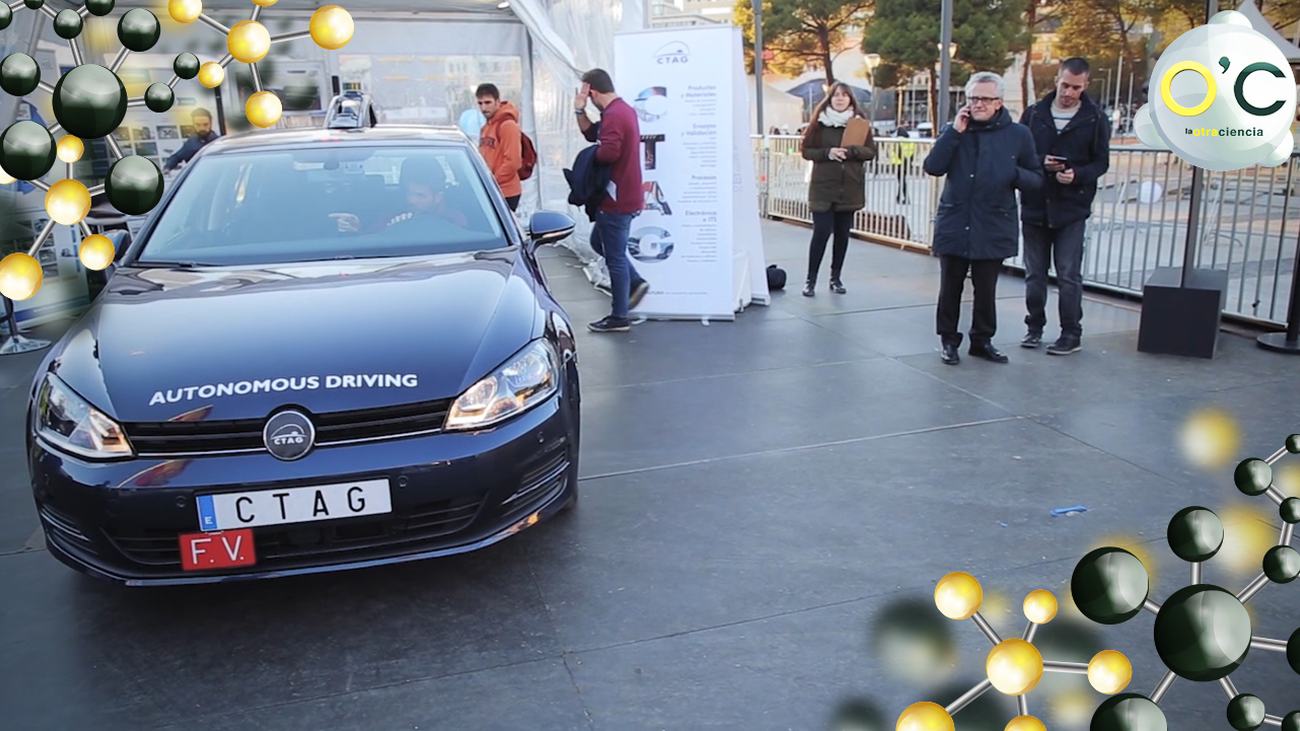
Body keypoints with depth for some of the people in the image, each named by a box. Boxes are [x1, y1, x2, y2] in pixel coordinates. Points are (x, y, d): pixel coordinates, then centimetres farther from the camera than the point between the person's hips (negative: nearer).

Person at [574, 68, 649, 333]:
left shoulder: (613, 115, -20)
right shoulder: (623, 109, 14)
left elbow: (607, 152, -32)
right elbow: (592, 134, 19)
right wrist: (580, 111, 3)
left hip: (617, 199, -11)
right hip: (623, 196, 11)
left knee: (615, 257, -3)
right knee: (599, 242, 24)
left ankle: (619, 318, 5)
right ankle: (635, 282, 20)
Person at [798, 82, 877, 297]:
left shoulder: (859, 122, 4)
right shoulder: (820, 121, 1)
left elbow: (871, 151, 1)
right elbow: (807, 151, 0)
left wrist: (850, 151, -17)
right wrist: (827, 152, -17)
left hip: (850, 188, 2)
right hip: (823, 187, -2)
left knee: (842, 233, 8)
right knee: (821, 232, -7)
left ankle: (835, 277, 19)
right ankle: (811, 279, 3)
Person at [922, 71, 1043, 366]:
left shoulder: (1018, 135, 0)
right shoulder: (954, 130, 3)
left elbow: (1037, 179, 4)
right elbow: (933, 167, -11)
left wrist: (1015, 174, -17)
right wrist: (955, 131, -16)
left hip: (994, 228, 0)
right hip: (954, 226, 1)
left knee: (986, 290, 10)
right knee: (950, 288, 8)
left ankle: (982, 340, 25)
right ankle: (949, 340, 22)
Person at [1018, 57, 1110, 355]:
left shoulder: (1095, 119, 0)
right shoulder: (1034, 113, 4)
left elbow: (1101, 162, 2)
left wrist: (1077, 175, -17)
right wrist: (1039, 164, -13)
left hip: (1072, 208, -2)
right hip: (1034, 206, 2)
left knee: (1069, 275, 0)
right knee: (1034, 273, 10)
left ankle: (1071, 334, 9)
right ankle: (1035, 327, 22)